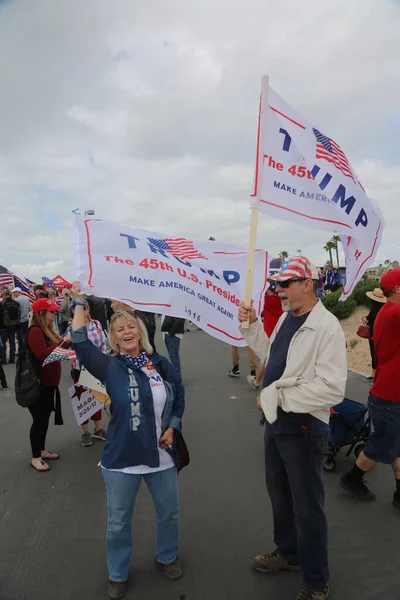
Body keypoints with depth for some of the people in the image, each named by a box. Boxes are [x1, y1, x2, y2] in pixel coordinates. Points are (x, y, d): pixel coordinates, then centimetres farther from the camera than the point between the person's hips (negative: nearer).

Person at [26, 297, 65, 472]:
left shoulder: (47, 330, 12)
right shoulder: (35, 331, -19)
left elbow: (54, 350, 16)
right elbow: (42, 355, -28)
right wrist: (63, 342, -27)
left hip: (49, 383, 9)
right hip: (38, 384, -9)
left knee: (45, 418, 18)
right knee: (39, 420, 0)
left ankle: (42, 450, 32)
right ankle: (35, 457, 13)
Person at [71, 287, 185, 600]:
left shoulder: (161, 364, -2)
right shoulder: (110, 367, -11)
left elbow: (180, 396, 10)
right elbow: (80, 343, -26)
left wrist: (172, 428, -2)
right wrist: (80, 304, -21)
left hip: (162, 455, 3)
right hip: (123, 458, -2)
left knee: (169, 512, 21)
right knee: (119, 521, 14)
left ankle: (168, 556, 50)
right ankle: (118, 575, 41)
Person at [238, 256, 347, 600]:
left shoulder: (327, 327, -23)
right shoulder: (286, 317, 3)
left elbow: (332, 389, -30)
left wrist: (276, 397, -24)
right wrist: (251, 326, 4)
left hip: (304, 427, -8)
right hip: (276, 420, 8)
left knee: (307, 507, 10)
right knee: (278, 492, 24)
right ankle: (288, 553, 49)